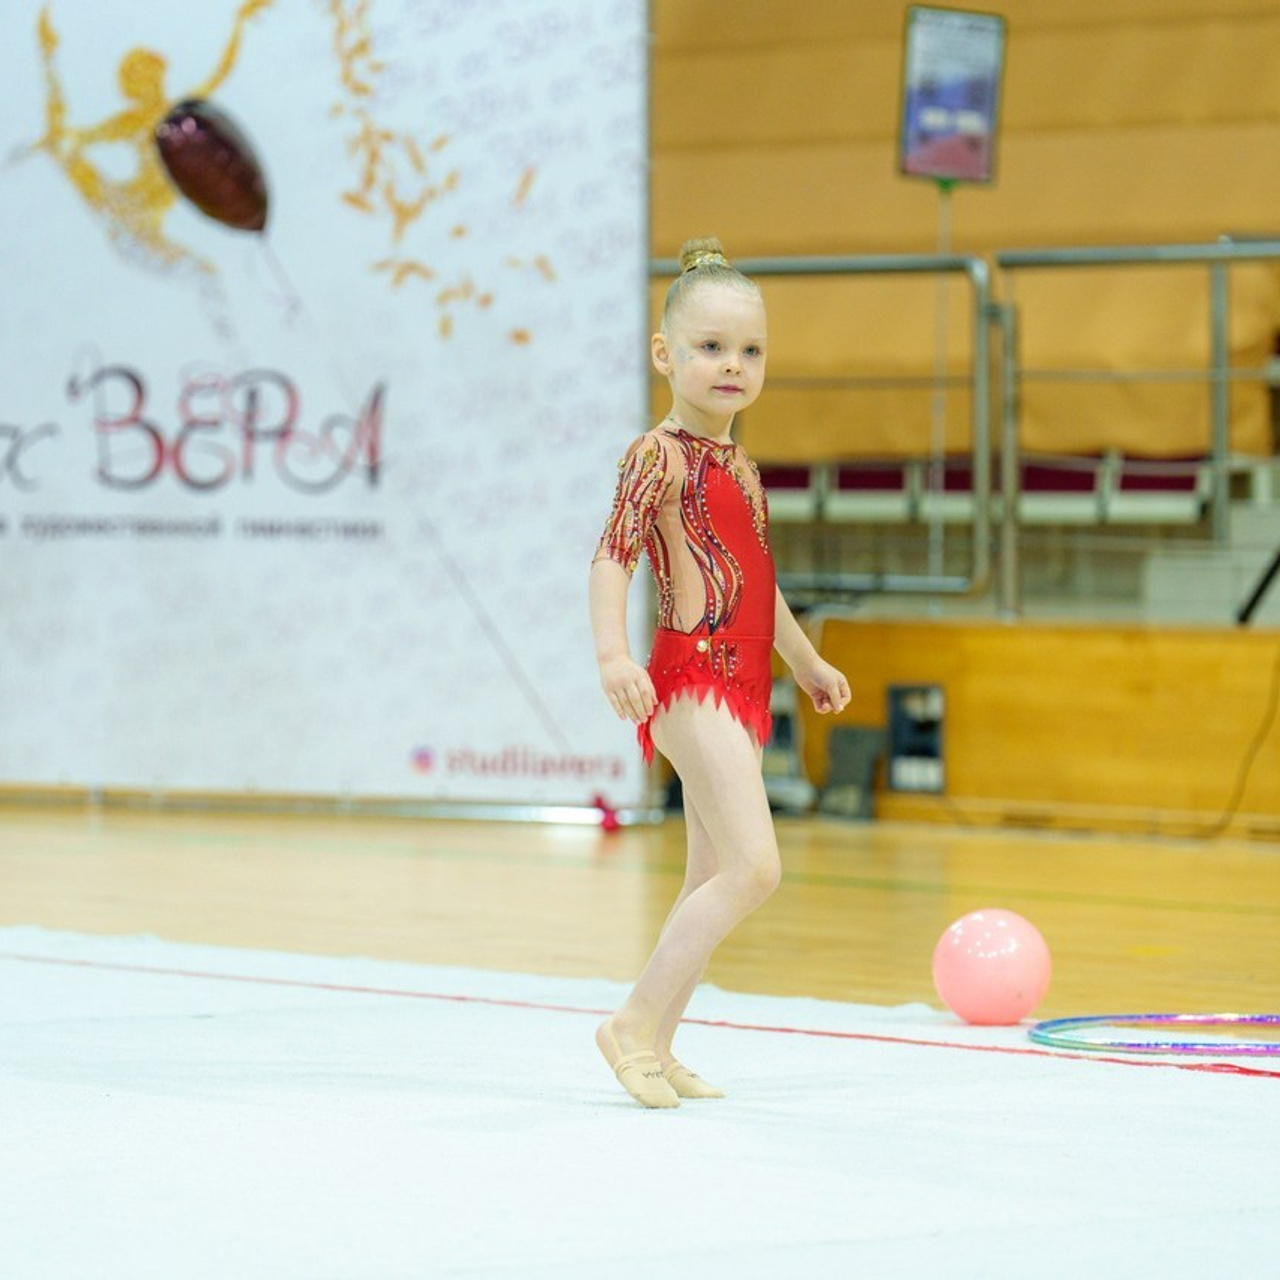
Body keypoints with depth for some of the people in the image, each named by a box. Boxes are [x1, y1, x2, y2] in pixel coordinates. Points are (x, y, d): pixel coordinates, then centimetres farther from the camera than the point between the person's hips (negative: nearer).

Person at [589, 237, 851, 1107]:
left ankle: (656, 1049, 13)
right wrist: (613, 654, -34)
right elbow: (613, 556, -19)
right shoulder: (660, 456, -10)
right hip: (691, 679, -9)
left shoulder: (740, 464, 16)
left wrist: (806, 661, 37)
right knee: (755, 867, -17)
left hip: (738, 686, 9)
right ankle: (637, 1023, -11)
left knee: (714, 882, 9)